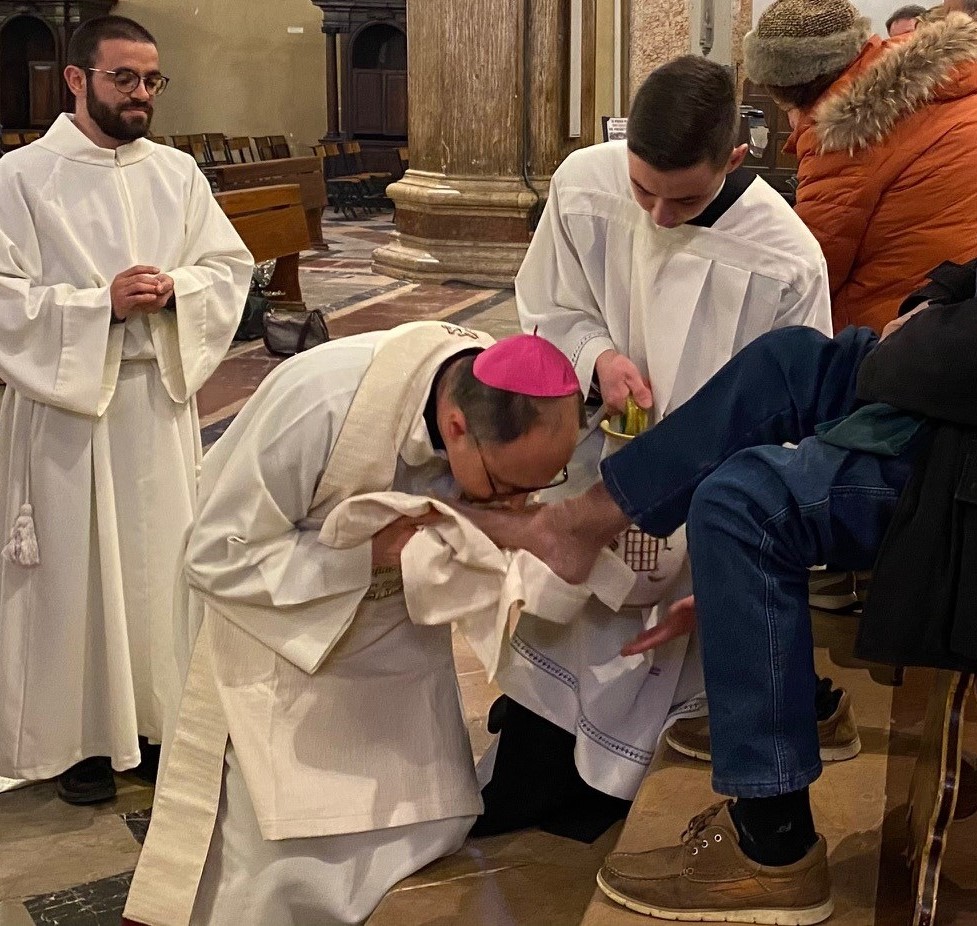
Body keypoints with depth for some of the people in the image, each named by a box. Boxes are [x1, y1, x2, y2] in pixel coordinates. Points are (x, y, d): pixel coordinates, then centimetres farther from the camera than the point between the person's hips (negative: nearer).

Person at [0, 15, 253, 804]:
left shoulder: (178, 172, 7)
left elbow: (230, 268, 7)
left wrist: (175, 290, -13)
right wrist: (101, 303, -20)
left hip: (159, 398, 4)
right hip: (65, 401, -4)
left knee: (160, 559, 11)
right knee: (74, 571, 3)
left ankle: (158, 712, 27)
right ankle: (76, 735, 17)